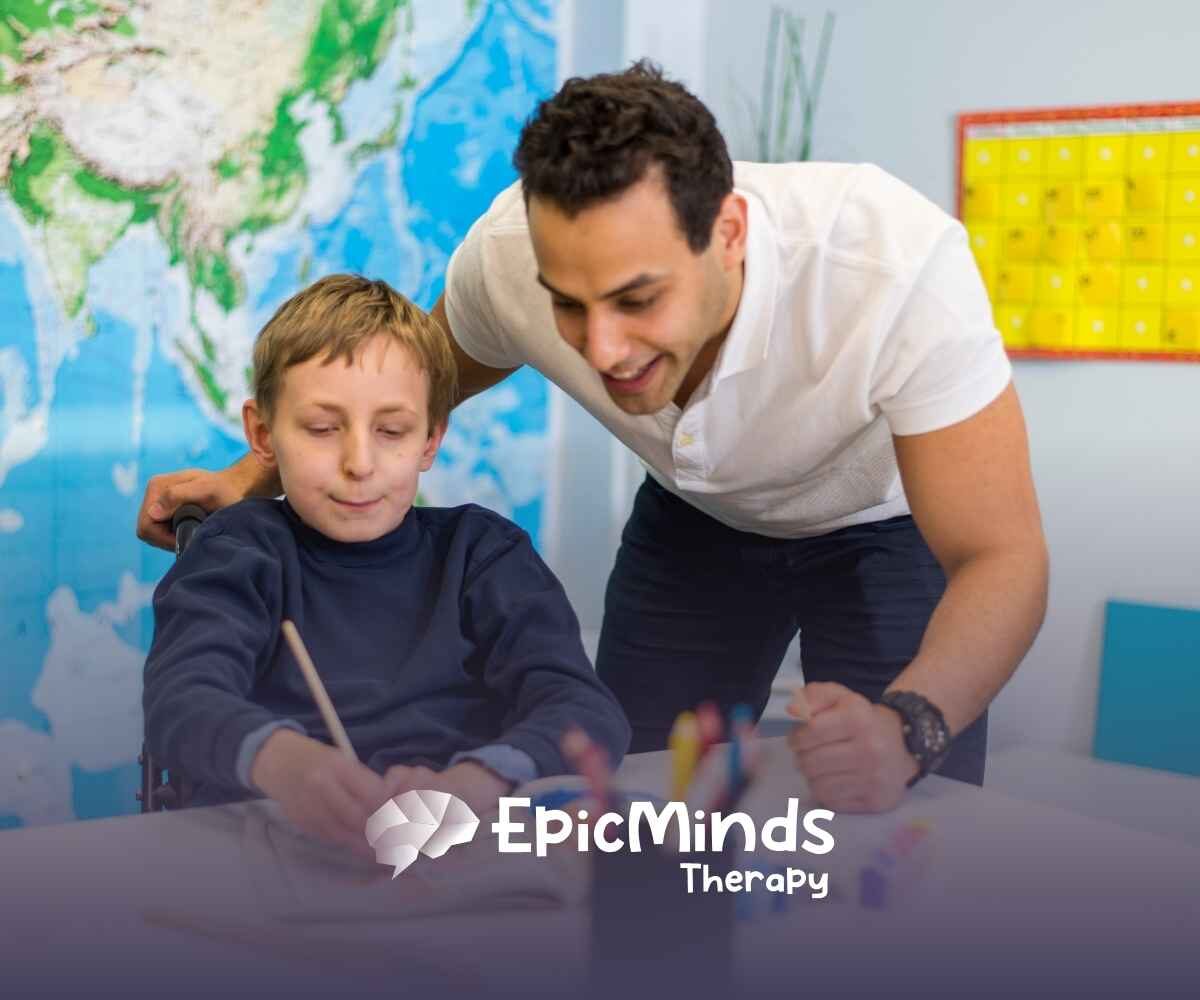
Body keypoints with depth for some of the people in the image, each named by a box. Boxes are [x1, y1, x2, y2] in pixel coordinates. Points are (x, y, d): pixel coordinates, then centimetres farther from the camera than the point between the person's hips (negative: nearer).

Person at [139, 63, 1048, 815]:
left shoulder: (900, 263, -41)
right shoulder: (512, 254, -29)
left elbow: (1003, 559, -38)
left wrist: (905, 728, -57)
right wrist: (250, 478, -16)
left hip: (890, 520, -2)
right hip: (698, 516, 3)